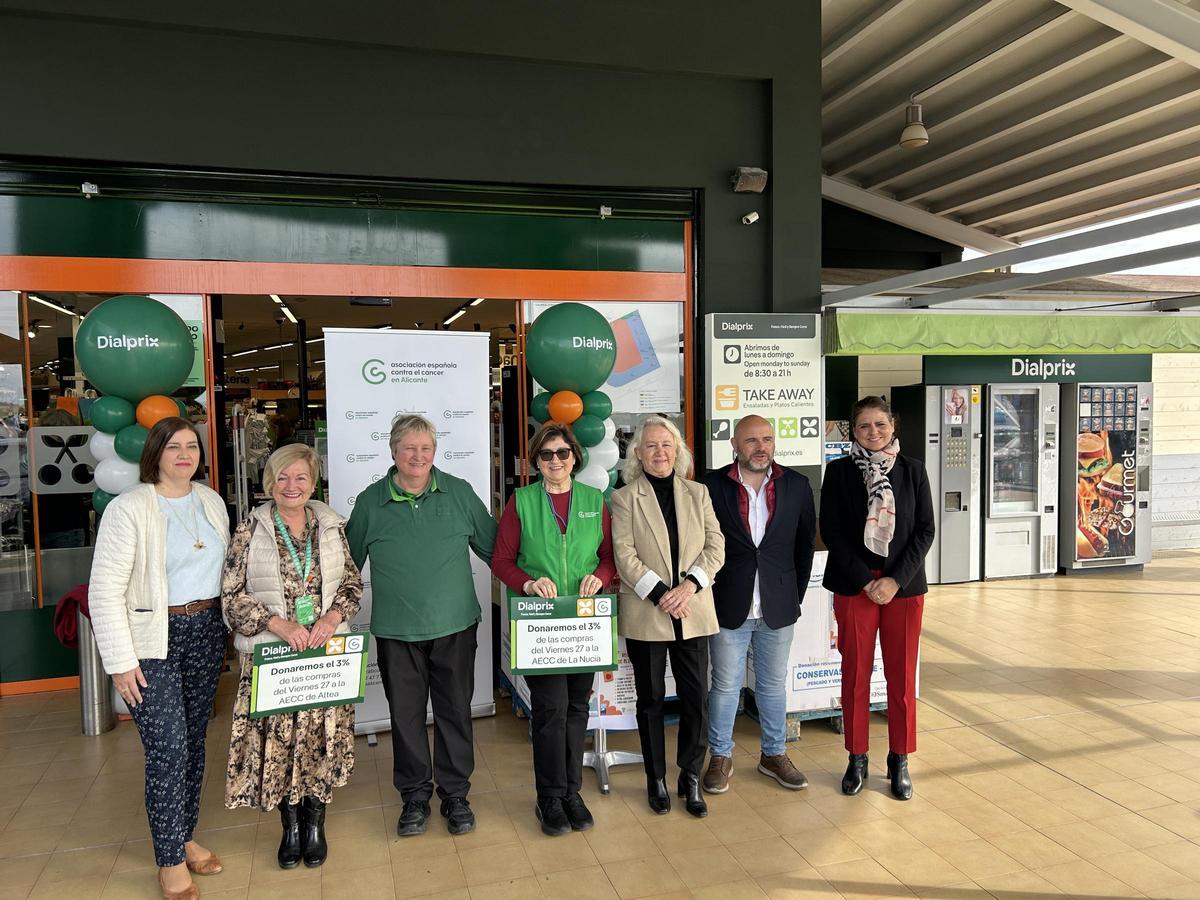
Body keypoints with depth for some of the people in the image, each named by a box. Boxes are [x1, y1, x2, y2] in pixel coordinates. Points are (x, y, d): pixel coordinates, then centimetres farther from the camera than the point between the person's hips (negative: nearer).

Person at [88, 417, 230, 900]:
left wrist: (224, 628, 13)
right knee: (167, 746, -4)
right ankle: (171, 861, 12)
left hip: (206, 631, 6)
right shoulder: (129, 508, -11)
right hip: (152, 639, -5)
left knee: (194, 740, 14)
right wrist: (121, 660, -13)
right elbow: (105, 589, -12)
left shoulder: (211, 501, 7)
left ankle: (185, 836, 31)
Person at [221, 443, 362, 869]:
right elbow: (233, 595, -7)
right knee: (278, 738, 4)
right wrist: (279, 624, -17)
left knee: (323, 736, 7)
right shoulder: (250, 530, -3)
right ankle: (290, 825, 26)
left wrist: (333, 617, -10)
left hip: (326, 652, 2)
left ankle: (315, 823, 27)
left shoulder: (332, 526, 4)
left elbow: (352, 583, 8)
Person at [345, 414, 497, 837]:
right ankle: (414, 796, 27)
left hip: (454, 626, 0)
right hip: (396, 630, 0)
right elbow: (349, 561, 10)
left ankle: (455, 794, 26)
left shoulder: (460, 493, 0)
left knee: (455, 711, 9)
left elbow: (494, 548, 7)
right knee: (406, 715, 10)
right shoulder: (370, 502, 0)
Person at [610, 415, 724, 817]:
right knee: (651, 698, 10)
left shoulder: (697, 493, 9)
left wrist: (691, 584, -12)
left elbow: (715, 546, 3)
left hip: (693, 613, 3)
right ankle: (656, 779, 25)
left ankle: (690, 777, 23)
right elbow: (624, 555, -9)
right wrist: (660, 594, -16)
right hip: (646, 614, -2)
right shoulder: (624, 498, -1)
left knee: (696, 696, 4)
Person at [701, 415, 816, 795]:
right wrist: (707, 594, -1)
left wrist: (796, 594, 6)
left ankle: (774, 754, 32)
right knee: (725, 686, 9)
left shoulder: (796, 485, 0)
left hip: (778, 607, 2)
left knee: (774, 685, 15)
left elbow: (805, 543, 7)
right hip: (729, 606, -2)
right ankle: (720, 757, 25)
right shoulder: (713, 485, -7)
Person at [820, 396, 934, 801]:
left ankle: (899, 761, 21)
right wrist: (865, 580, -10)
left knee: (902, 677, 6)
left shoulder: (913, 470, 4)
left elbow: (925, 530, 1)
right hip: (853, 587, -1)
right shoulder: (839, 471, 0)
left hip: (904, 588, 1)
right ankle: (857, 760, 20)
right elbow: (830, 530, -4)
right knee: (855, 676, 6)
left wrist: (895, 580, -10)